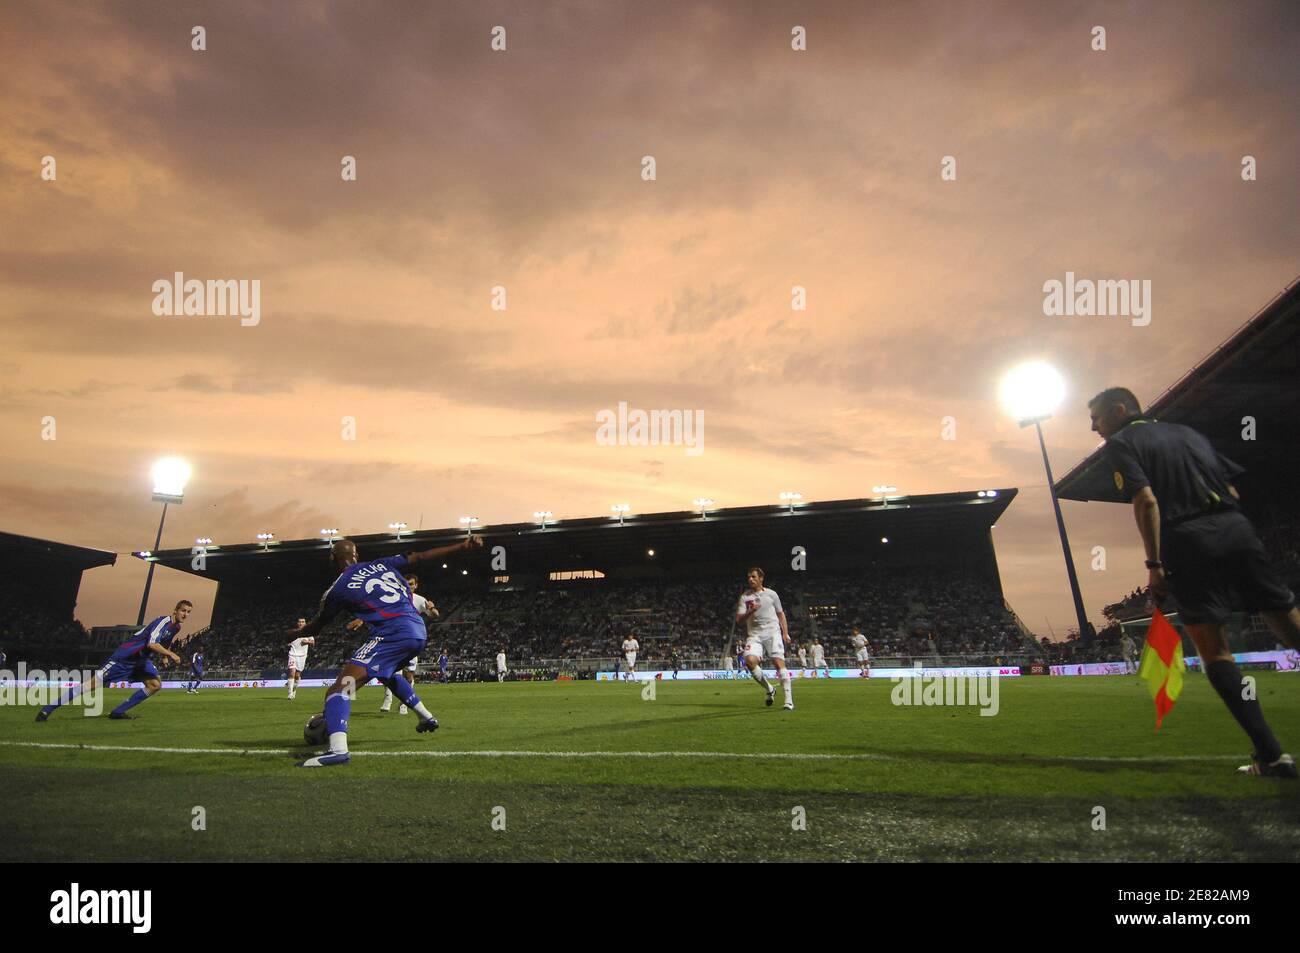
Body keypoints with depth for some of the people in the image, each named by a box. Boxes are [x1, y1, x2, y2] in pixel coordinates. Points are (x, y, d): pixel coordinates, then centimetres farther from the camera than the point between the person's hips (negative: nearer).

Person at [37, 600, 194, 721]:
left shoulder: (177, 627, 8)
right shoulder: (164, 621, -20)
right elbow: (151, 644, -34)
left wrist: (164, 656, 21)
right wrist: (171, 654, -31)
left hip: (141, 660, 9)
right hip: (125, 656, -9)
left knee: (156, 684, -9)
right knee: (93, 683, -12)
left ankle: (118, 712, -4)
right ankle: (47, 709, -2)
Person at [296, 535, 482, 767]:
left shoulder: (337, 589, 5)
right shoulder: (381, 564, 17)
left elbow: (313, 628, 18)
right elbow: (420, 557, 17)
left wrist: (296, 633, 41)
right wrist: (464, 545, 20)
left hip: (392, 634, -7)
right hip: (419, 631, 8)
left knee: (339, 688, -12)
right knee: (389, 674, 38)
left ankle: (338, 749, -36)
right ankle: (427, 718, 44)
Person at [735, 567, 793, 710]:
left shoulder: (771, 594, 9)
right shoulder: (745, 596, 8)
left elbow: (780, 614, 16)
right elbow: (739, 619, 2)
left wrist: (785, 633, 8)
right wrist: (751, 611, -15)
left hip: (773, 632, -1)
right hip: (755, 635, 1)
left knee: (779, 662, -14)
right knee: (750, 660, -21)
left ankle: (789, 700, -11)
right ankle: (770, 690, 1)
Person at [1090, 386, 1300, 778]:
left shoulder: (1120, 443, 4)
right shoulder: (1186, 431, 24)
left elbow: (1146, 500, -11)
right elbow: (1233, 490, 19)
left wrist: (1155, 564, -13)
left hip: (1189, 543, -6)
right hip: (1237, 529, 6)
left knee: (1215, 651, 1)